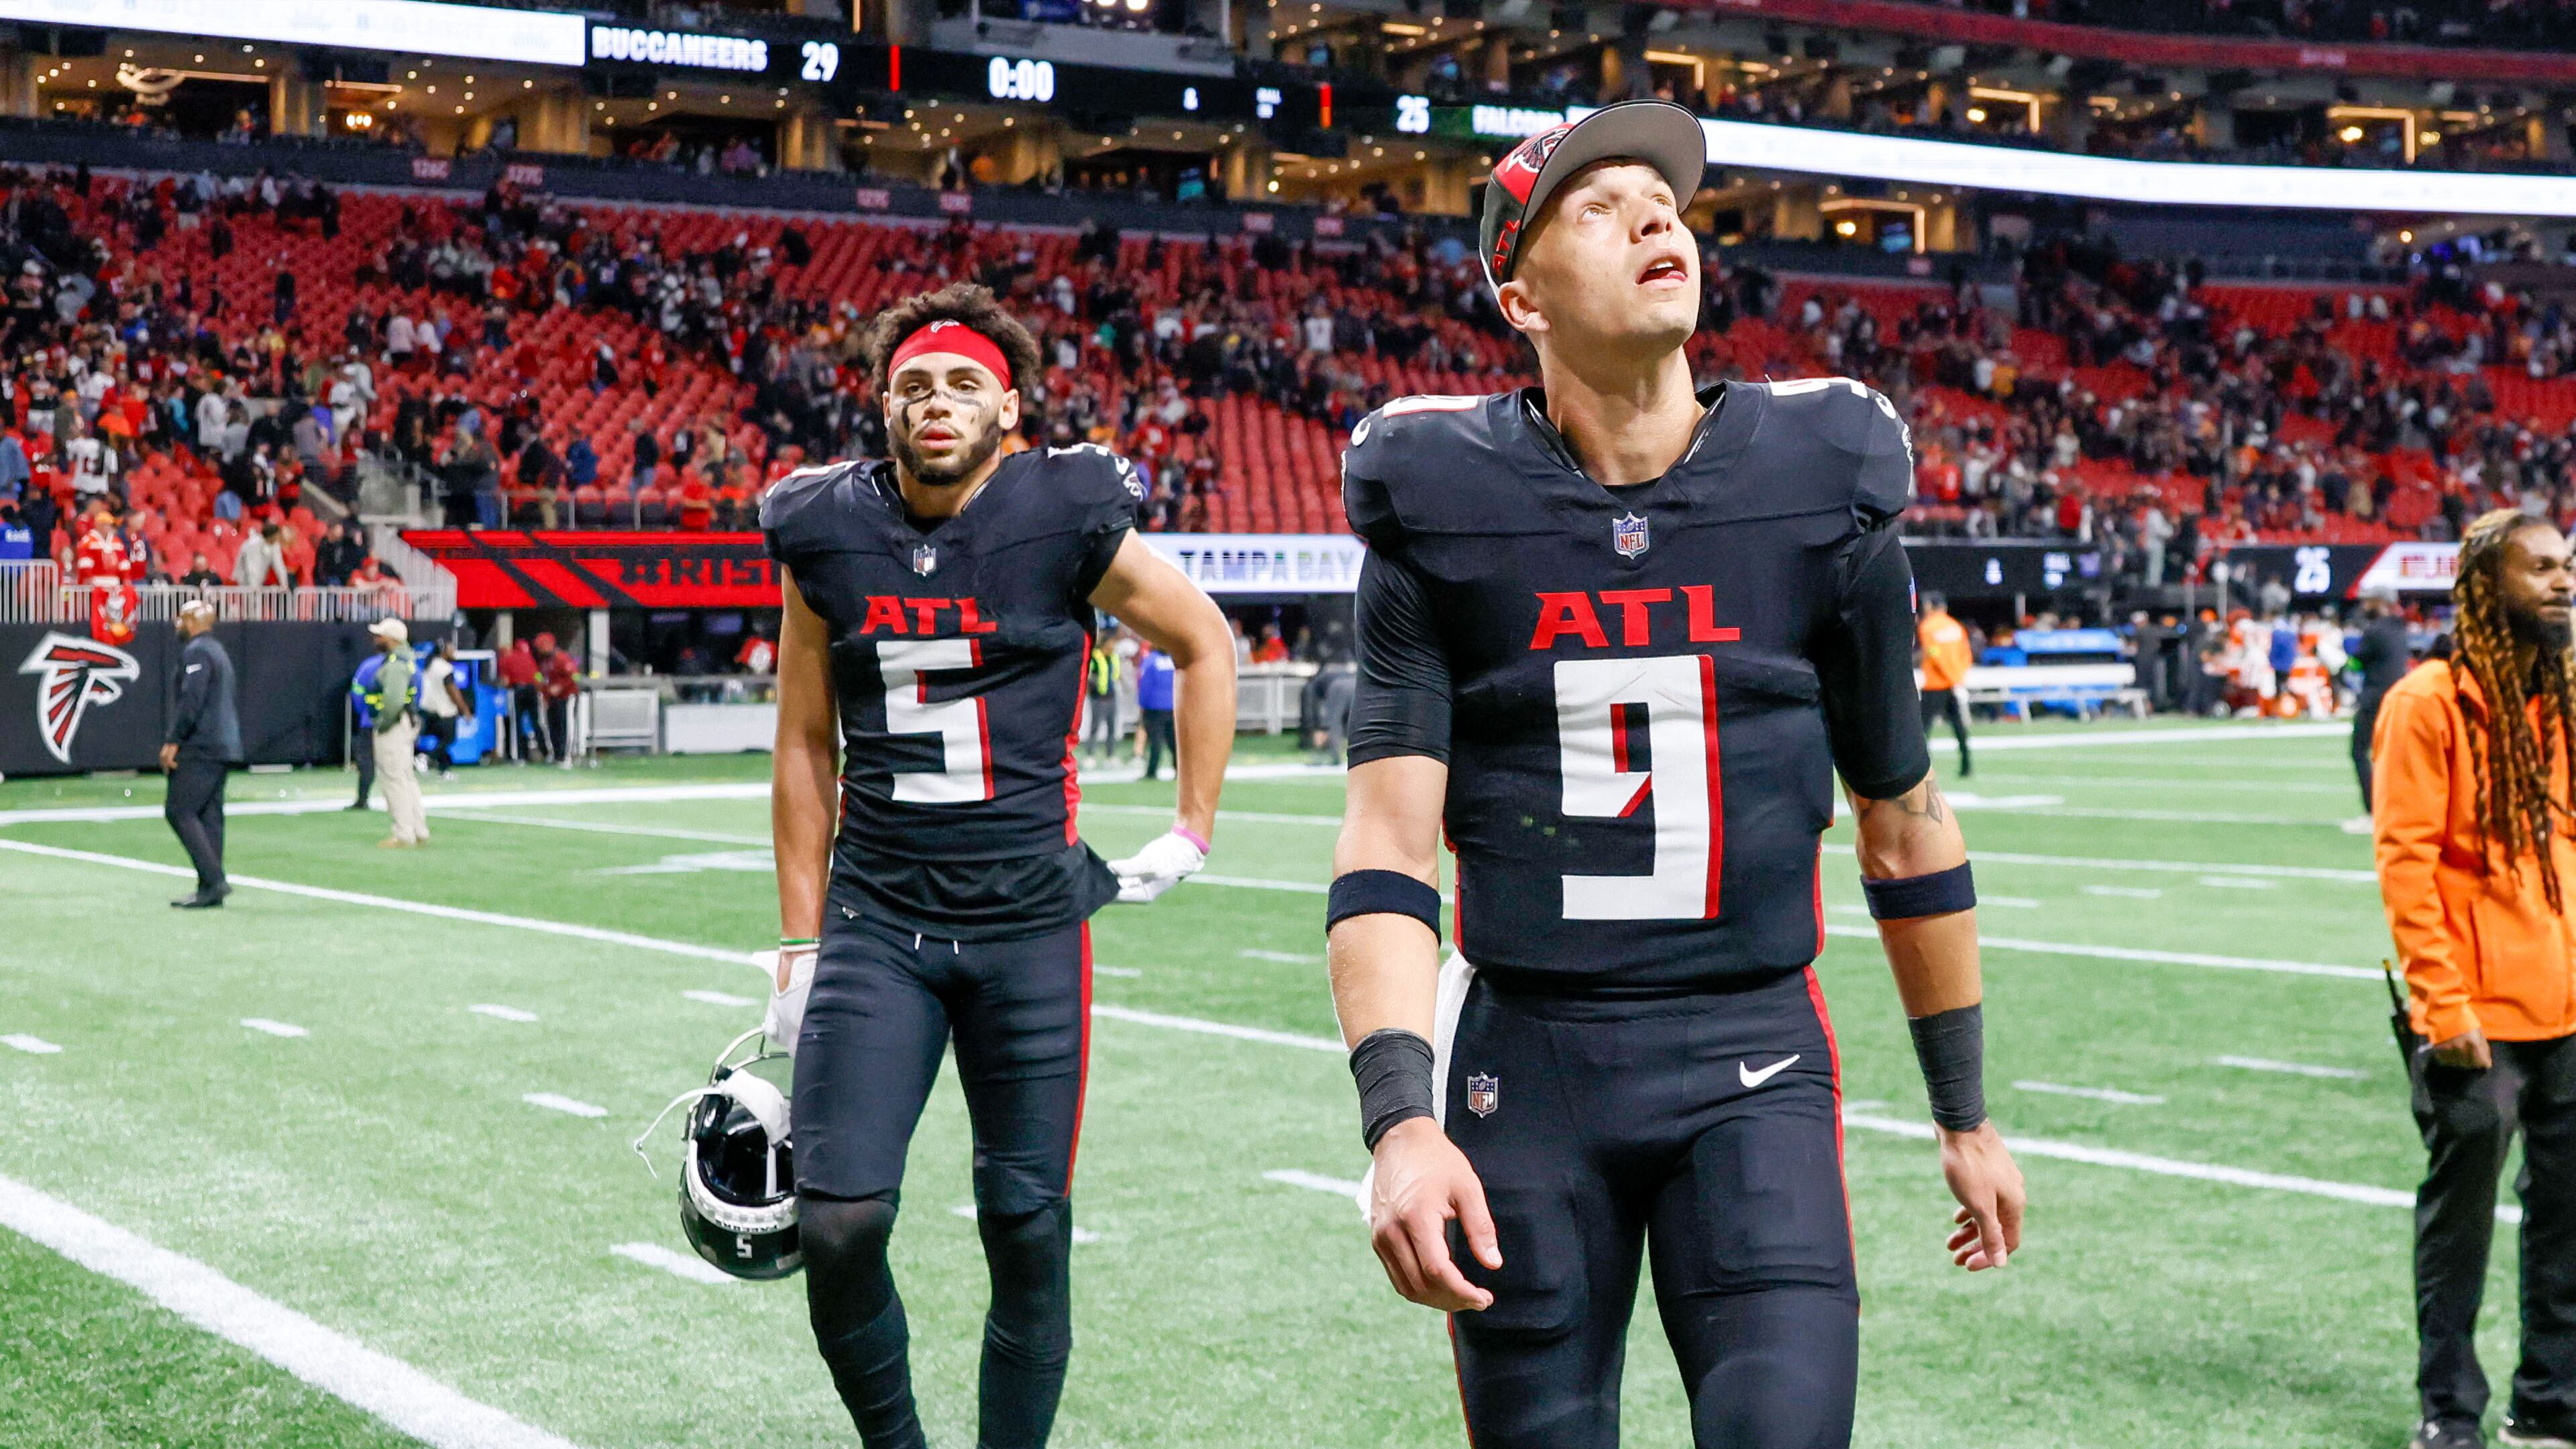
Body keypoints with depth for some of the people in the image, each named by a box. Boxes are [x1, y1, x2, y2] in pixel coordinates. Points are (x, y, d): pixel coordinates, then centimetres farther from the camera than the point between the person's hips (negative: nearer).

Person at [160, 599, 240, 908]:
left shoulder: (196, 651, -9)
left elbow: (191, 701, -19)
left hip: (201, 748, -10)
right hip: (224, 747, 10)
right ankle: (210, 889, 7)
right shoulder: (218, 651, 22)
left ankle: (213, 881, -18)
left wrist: (173, 741, -17)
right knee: (209, 815, 9)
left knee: (180, 811, -10)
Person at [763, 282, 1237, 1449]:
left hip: (1029, 923, -1)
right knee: (836, 1221, -8)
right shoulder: (827, 538, 3)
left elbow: (1205, 646, 11)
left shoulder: (1067, 521, -4)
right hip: (876, 922, 2)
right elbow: (806, 749, 11)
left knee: (1028, 1230, 4)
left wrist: (1191, 831, 7)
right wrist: (800, 947, 10)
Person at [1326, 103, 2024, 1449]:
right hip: (1523, 1065, 0)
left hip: (1752, 1057, 0)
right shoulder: (1443, 508, -3)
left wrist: (1965, 1115, 15)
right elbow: (1387, 847, -8)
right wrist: (1400, 1121, -22)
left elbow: (1903, 826, 9)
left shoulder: (1820, 490, -1)